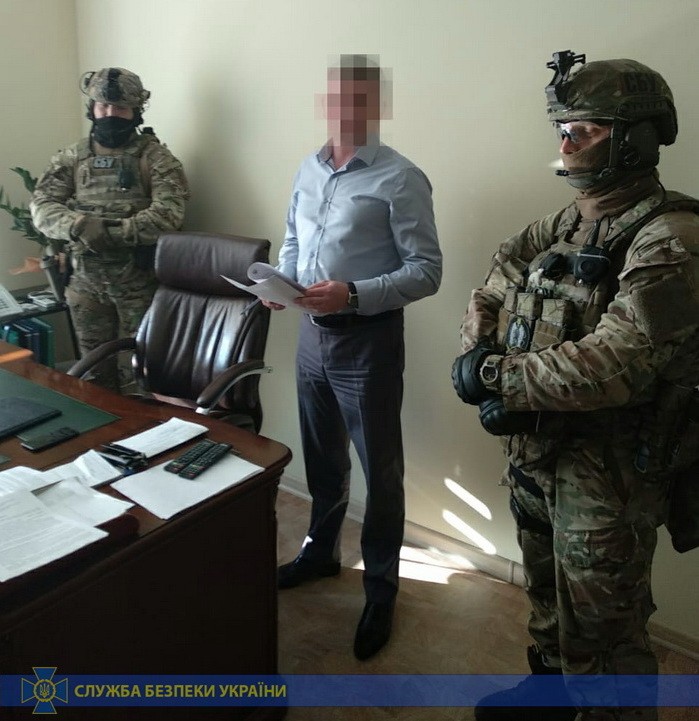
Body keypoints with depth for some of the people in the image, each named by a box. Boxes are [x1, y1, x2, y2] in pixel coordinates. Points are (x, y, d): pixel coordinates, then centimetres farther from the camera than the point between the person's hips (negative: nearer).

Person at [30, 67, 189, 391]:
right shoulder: (72, 157, 9)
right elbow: (41, 205, 0)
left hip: (138, 278, -3)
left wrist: (114, 232, -22)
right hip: (86, 278, 4)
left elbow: (170, 212, -15)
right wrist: (79, 226, -21)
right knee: (94, 365, 13)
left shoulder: (154, 156, -2)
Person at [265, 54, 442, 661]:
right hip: (313, 334, 7)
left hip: (368, 340, -6)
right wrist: (281, 281, -2)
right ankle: (321, 550, 43)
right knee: (322, 457, 21)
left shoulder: (401, 179, -13)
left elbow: (427, 270, -16)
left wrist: (354, 295, -27)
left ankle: (381, 589, 23)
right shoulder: (309, 169, 9)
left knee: (380, 471, 6)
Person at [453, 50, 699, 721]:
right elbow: (491, 294, 11)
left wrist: (494, 377, -21)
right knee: (547, 597, 28)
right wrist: (479, 352, -10)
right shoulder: (562, 224, 6)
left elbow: (613, 362, -30)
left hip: (606, 472, -8)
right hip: (533, 449, 8)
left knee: (600, 637, 9)